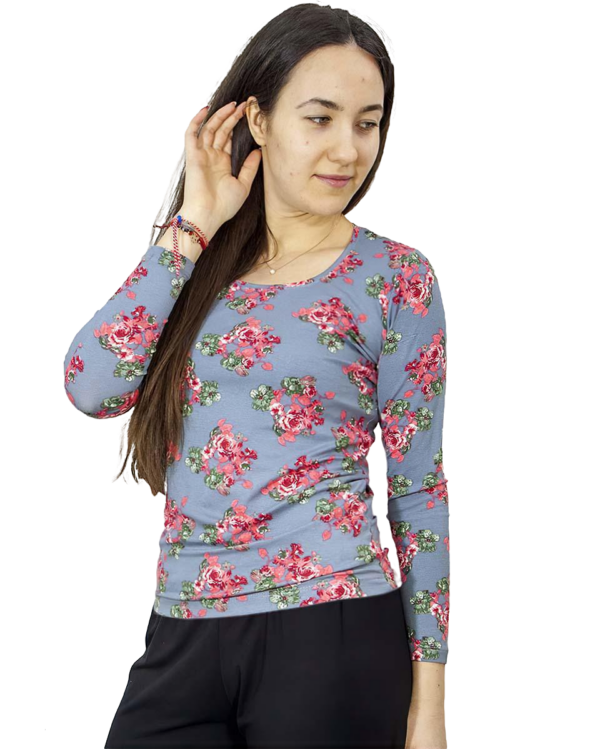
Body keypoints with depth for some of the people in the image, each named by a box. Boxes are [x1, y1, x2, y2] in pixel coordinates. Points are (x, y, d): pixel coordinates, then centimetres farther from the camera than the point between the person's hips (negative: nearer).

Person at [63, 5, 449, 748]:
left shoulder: (393, 277, -1)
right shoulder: (198, 266, 8)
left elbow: (420, 490, 0)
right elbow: (91, 386, -7)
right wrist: (192, 227, -6)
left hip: (331, 633, -3)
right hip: (183, 636, 3)